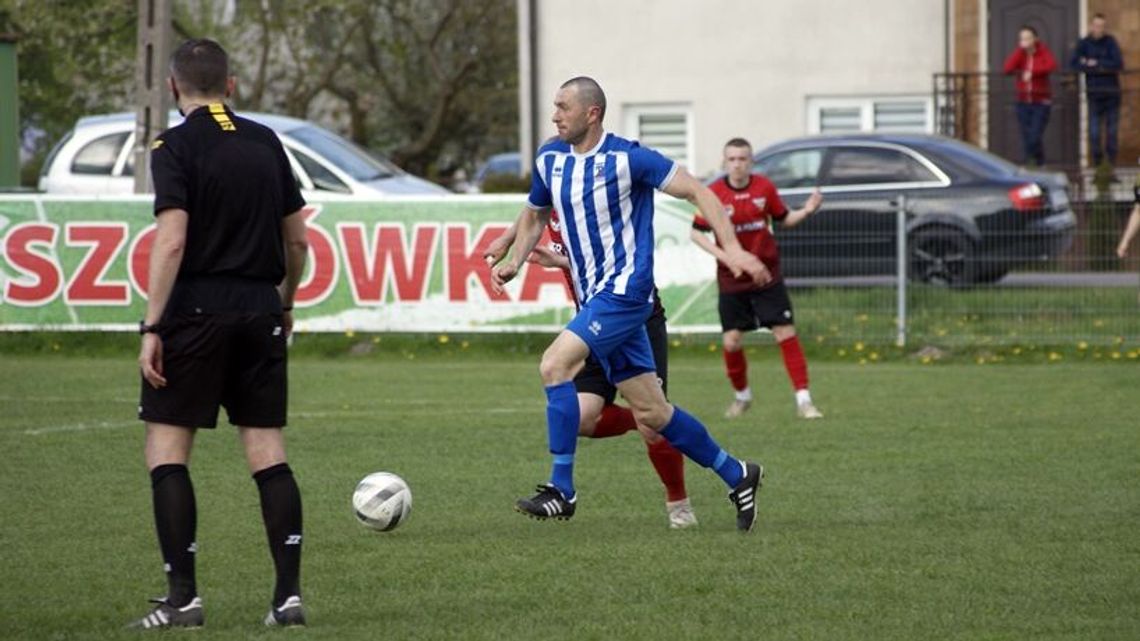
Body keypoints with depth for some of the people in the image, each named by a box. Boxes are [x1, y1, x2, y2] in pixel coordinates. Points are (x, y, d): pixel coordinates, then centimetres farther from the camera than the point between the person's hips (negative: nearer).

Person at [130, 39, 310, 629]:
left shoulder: (175, 147, -6)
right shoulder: (265, 143, 10)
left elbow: (172, 240, -16)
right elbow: (296, 239, 13)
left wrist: (152, 327, -14)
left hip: (196, 309, -5)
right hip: (260, 312, 5)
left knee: (166, 449, 2)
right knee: (267, 452, 7)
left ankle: (183, 597, -3)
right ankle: (288, 594, 1)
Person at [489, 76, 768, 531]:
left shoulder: (627, 159, -12)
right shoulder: (549, 159, 7)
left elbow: (696, 191, -10)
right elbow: (535, 215, 24)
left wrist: (731, 249, -19)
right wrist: (514, 262, 8)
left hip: (625, 289, -7)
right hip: (595, 298, 7)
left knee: (554, 366, -22)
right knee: (650, 413, 9)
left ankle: (561, 490, -16)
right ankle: (736, 476, 24)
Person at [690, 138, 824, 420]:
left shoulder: (764, 187, -4)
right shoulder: (714, 193, -10)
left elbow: (783, 219, 10)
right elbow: (696, 232, -6)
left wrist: (806, 211, -9)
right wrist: (723, 254, -18)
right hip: (731, 280, -1)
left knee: (786, 334, -6)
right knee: (732, 342, 0)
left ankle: (803, 400, -4)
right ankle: (742, 395, 26)